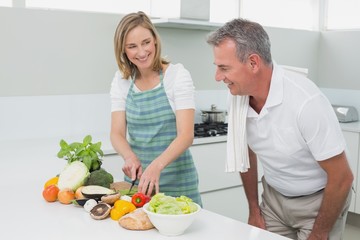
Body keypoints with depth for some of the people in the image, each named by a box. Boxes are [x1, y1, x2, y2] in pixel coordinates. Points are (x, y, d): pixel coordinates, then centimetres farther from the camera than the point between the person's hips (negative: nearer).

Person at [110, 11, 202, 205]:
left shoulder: (177, 75, -10)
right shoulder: (121, 80, 1)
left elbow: (186, 135, -19)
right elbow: (117, 133, -3)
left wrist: (157, 165, -35)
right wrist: (130, 157, -24)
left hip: (176, 179, -3)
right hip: (137, 176, 4)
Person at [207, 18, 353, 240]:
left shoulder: (305, 101, -31)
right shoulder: (238, 96, -14)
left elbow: (342, 177, -21)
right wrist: (254, 210, 9)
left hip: (318, 200, -4)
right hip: (273, 197, 5)